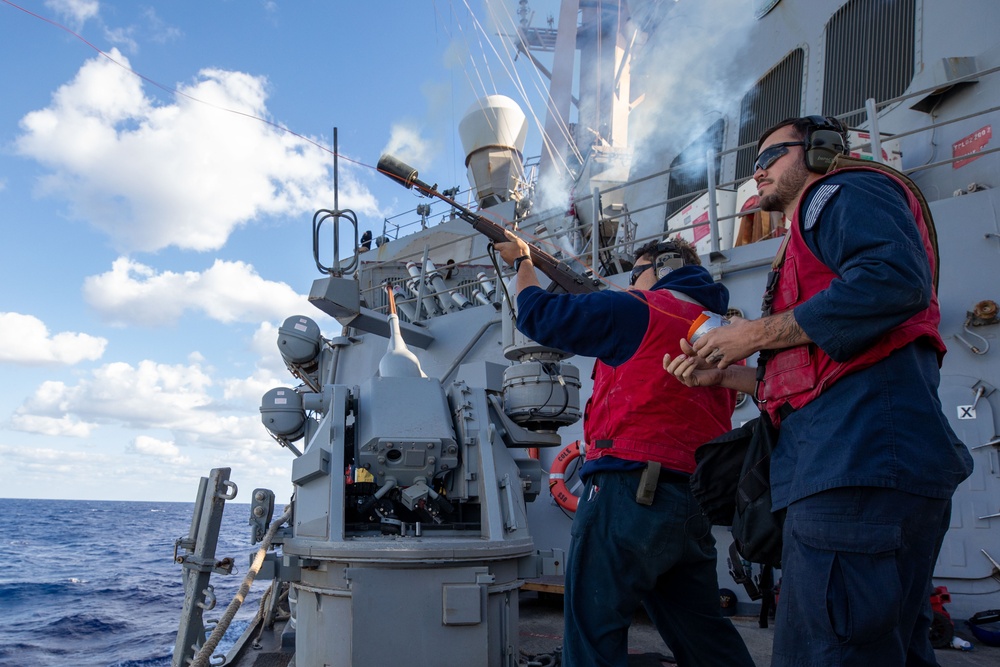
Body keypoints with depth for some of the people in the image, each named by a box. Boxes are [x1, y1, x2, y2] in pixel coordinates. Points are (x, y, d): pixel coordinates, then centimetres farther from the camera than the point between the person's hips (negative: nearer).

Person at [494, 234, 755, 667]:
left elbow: (539, 315, 0)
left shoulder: (639, 311, -4)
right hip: (696, 502, 9)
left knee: (593, 628, -2)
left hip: (632, 489, -8)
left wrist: (522, 261, 17)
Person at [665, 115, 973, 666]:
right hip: (852, 463, 11)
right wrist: (726, 376, 20)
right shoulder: (811, 235, 34)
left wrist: (761, 334, -11)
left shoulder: (848, 189, 5)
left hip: (860, 461, -11)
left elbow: (896, 278, -19)